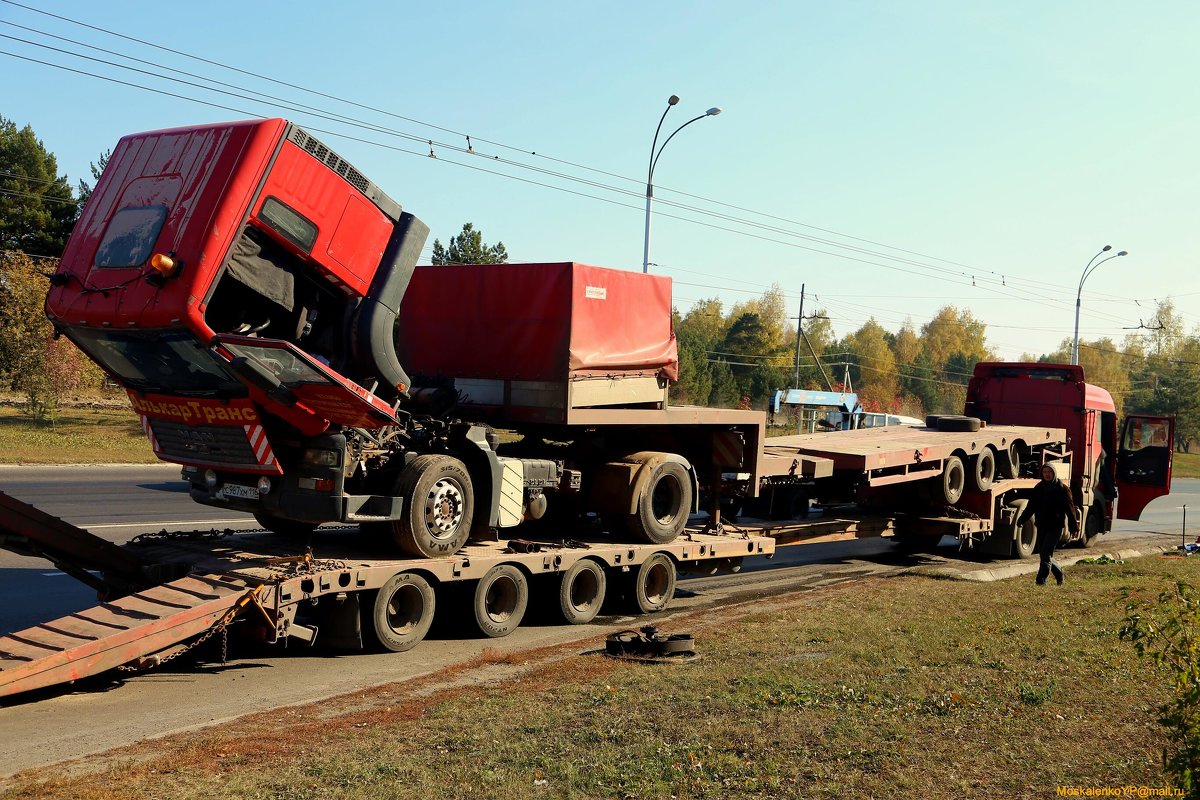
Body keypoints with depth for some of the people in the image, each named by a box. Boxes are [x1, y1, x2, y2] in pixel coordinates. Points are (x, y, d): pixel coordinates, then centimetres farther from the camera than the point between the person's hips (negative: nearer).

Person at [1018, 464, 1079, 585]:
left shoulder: (1062, 488, -3)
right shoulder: (1038, 488, 10)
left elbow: (1070, 508, -2)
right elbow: (1031, 507, 11)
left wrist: (1074, 526, -4)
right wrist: (1021, 519, -1)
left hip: (1055, 526, -5)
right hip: (1041, 527, 5)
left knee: (1046, 553, -14)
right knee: (1043, 554, 8)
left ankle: (1041, 579, -13)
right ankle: (1058, 572, 29)